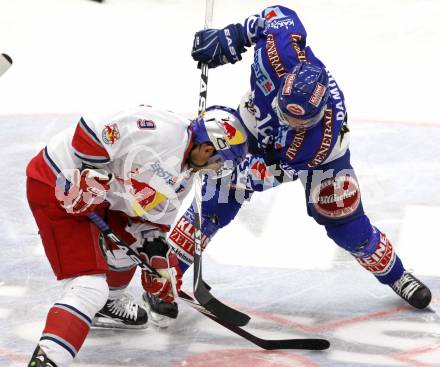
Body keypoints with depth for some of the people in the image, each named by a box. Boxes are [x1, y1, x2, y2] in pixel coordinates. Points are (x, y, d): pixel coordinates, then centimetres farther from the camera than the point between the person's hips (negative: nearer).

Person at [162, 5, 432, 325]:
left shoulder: (325, 134, -45)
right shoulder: (286, 55, -41)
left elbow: (279, 170, -33)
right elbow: (279, 16, -20)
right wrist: (230, 38, -22)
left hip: (314, 154, -2)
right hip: (257, 128, 2)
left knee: (349, 227, 2)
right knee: (214, 204, -8)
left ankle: (396, 276, 30)